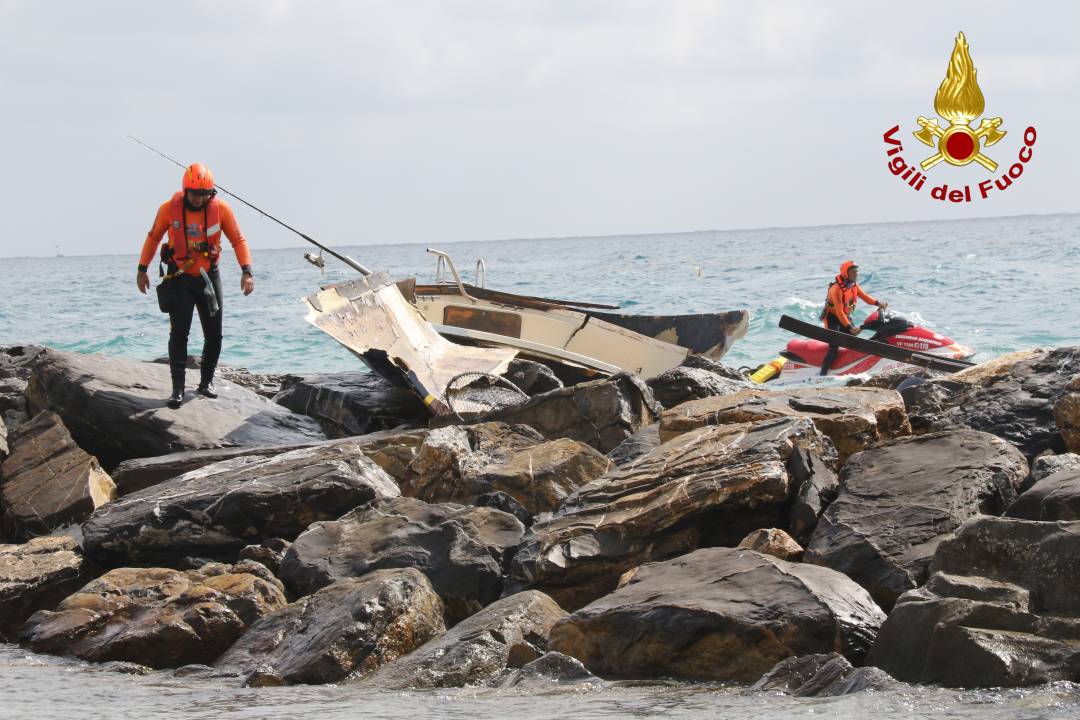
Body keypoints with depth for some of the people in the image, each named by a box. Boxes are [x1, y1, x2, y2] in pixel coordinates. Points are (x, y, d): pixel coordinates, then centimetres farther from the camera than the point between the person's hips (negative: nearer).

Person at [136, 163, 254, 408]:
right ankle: (177, 389, -8)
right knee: (179, 333, -9)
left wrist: (246, 271, -9)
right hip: (179, 278, -2)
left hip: (209, 277, 2)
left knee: (214, 334, 6)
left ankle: (206, 382, 23)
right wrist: (142, 270, 6)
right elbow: (153, 238, 6)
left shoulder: (220, 209, -8)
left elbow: (238, 240, 0)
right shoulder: (169, 209, -9)